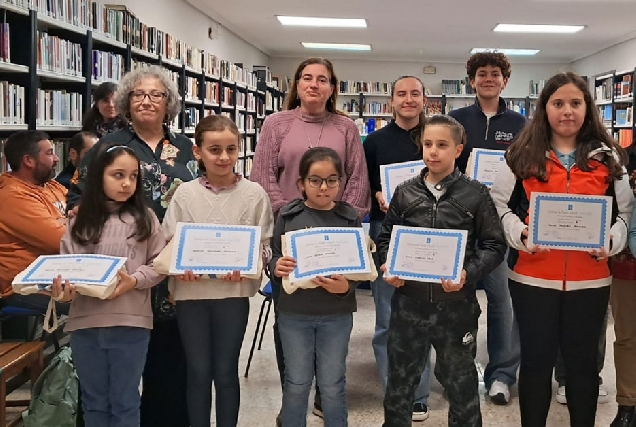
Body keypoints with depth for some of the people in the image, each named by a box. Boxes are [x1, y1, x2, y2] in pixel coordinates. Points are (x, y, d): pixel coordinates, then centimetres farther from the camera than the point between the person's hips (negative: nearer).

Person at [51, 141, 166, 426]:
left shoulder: (144, 219, 1)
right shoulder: (80, 223, 5)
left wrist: (134, 280, -17)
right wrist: (63, 289, -19)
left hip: (131, 323, -2)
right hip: (85, 322, 2)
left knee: (124, 402, 10)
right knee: (94, 401, 16)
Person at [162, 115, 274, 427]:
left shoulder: (254, 194, -2)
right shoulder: (185, 193, -1)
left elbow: (265, 246, -2)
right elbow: (167, 243, 0)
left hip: (234, 292, -1)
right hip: (191, 291, 1)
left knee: (226, 371, 10)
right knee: (198, 370, 10)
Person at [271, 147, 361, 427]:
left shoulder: (350, 217, -3)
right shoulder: (288, 216, -2)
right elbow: (274, 256, 2)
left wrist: (347, 286, -22)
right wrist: (277, 267, -20)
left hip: (336, 314, 0)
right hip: (294, 312, 0)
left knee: (332, 384, 12)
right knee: (296, 383, 13)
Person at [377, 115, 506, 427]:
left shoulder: (476, 194, -3)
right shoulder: (405, 192, 4)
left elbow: (494, 245, -3)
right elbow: (386, 238, 12)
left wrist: (468, 274, -18)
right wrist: (389, 267, -6)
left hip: (457, 304, -2)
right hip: (409, 301, 2)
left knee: (461, 383, 13)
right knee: (400, 380, 15)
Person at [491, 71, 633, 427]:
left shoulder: (607, 157, 7)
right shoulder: (523, 155, 2)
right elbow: (500, 205, 3)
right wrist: (520, 234, -15)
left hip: (590, 279, 1)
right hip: (533, 276, -1)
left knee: (583, 361, 12)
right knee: (536, 360, 9)